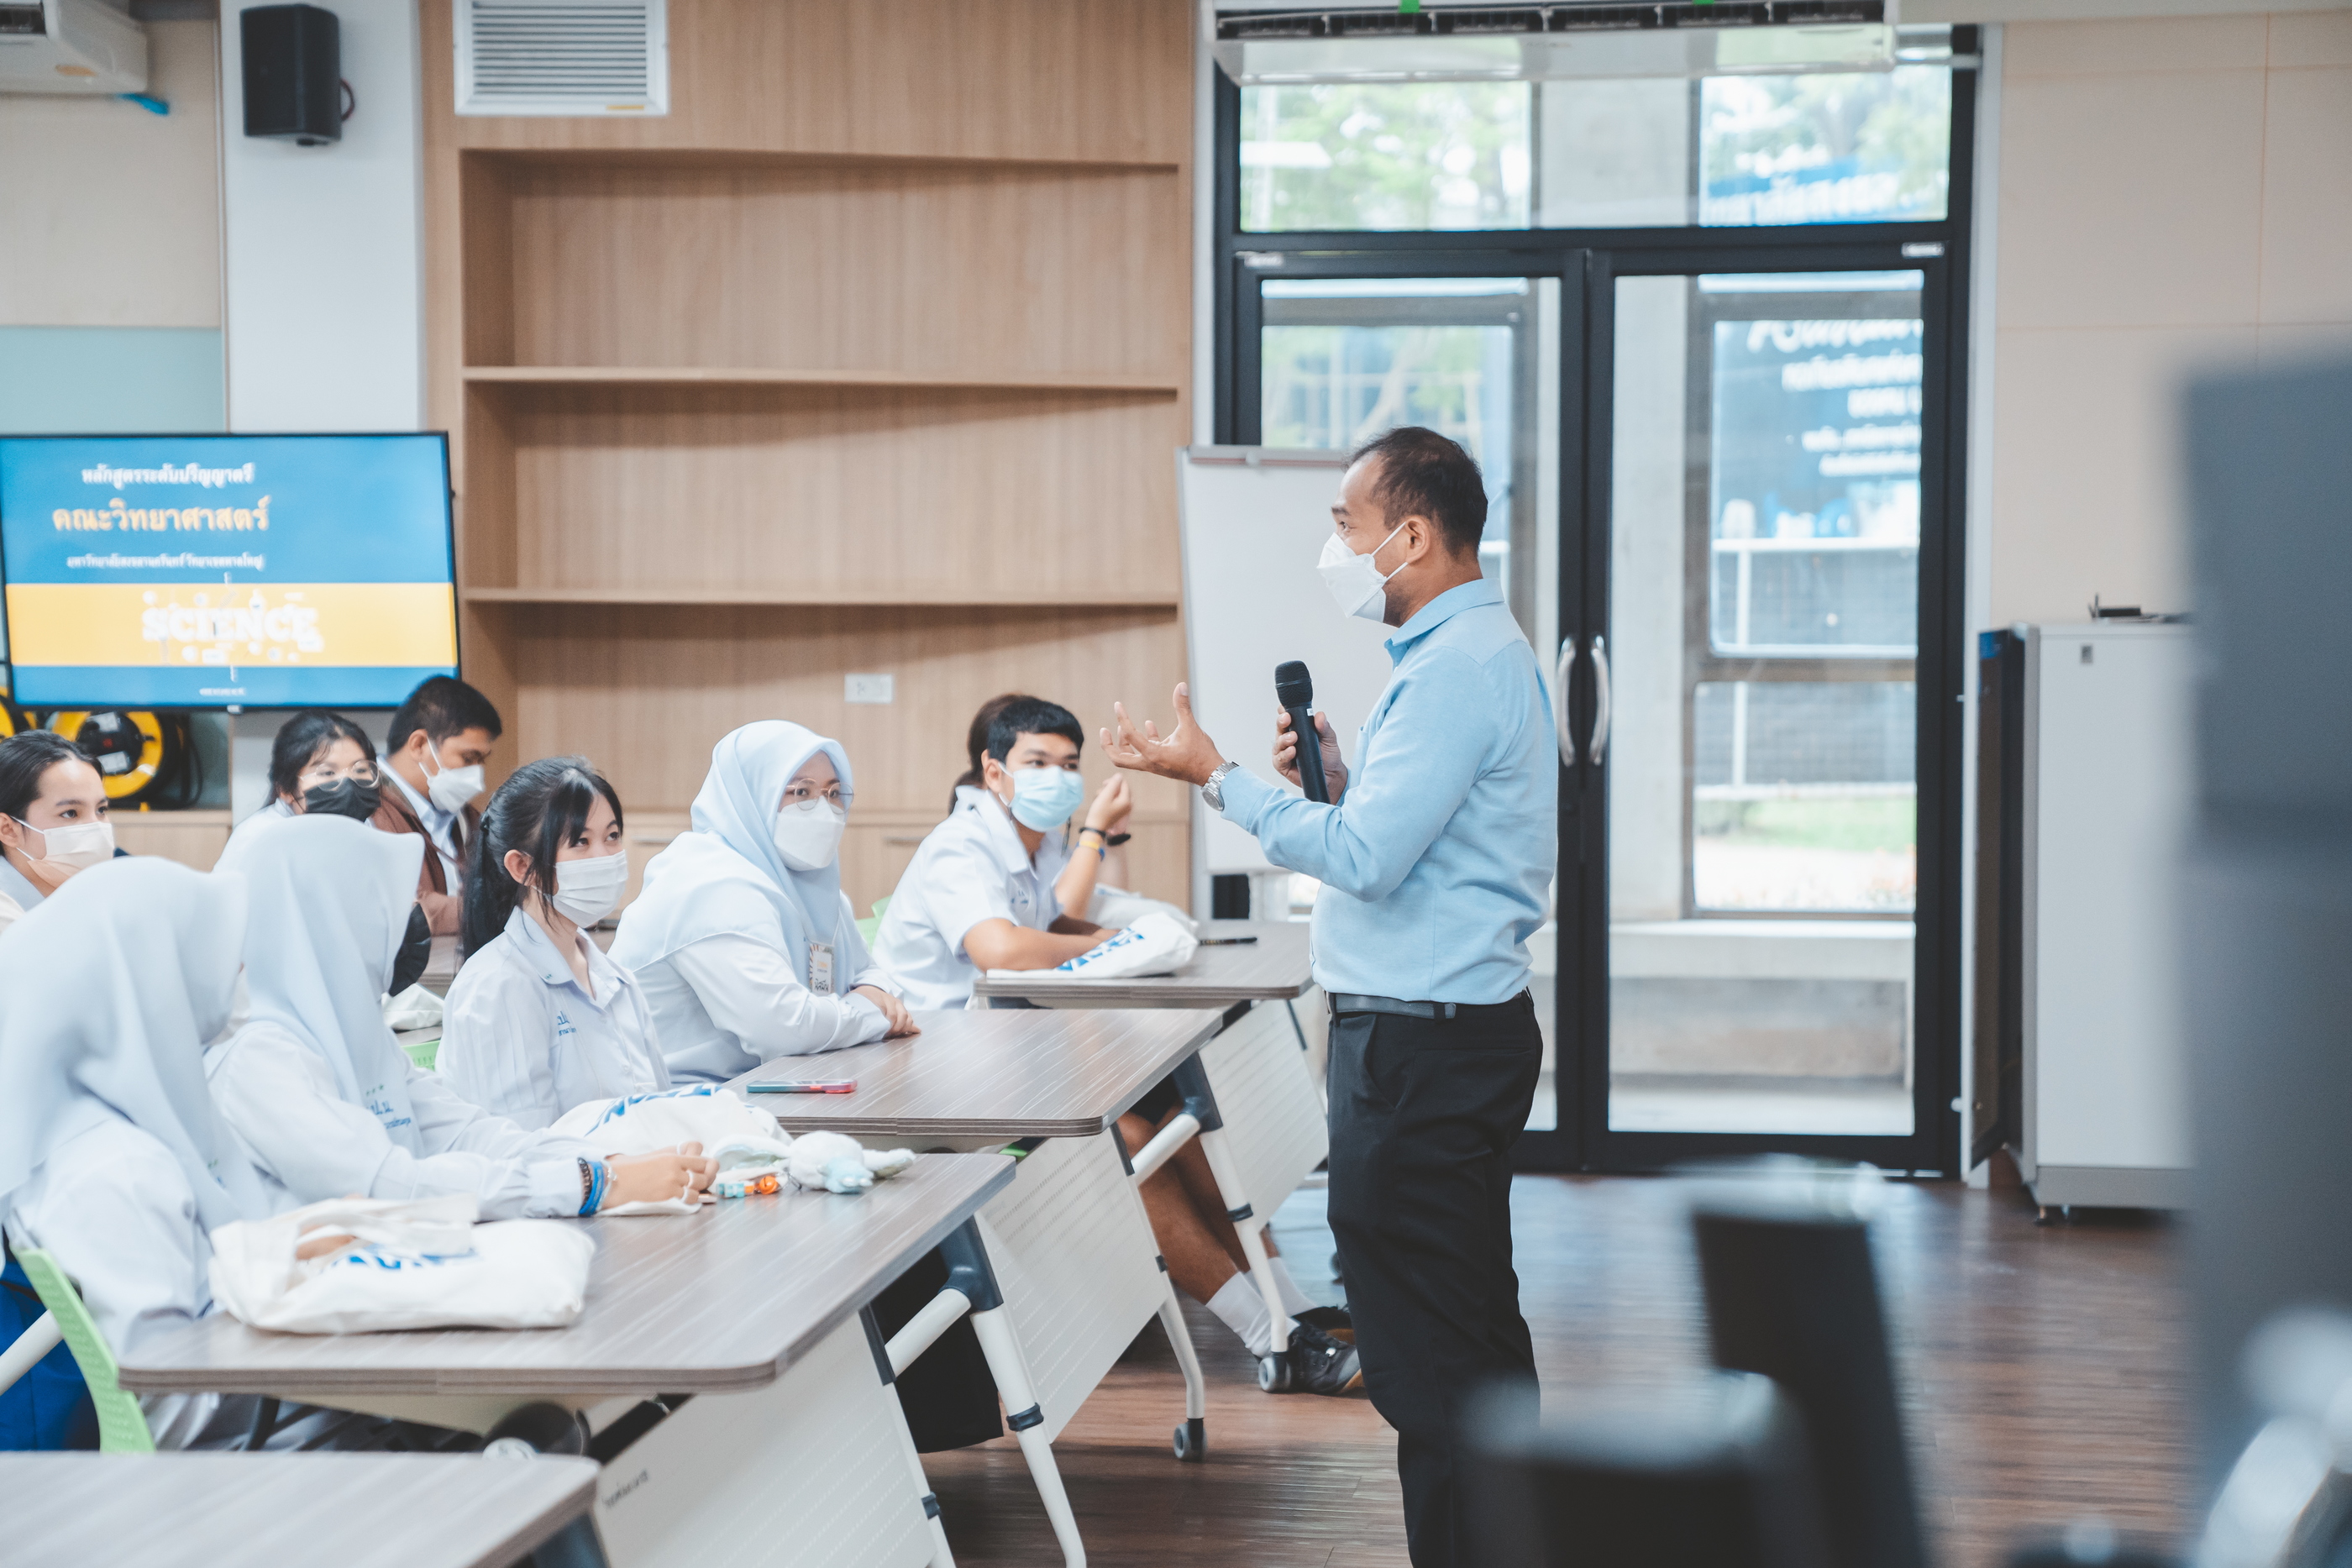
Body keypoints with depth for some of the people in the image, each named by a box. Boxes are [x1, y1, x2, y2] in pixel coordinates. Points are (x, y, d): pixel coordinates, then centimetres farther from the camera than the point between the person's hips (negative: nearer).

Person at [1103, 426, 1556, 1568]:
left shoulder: (1456, 669, -18)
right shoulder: (1480, 650, 16)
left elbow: (1367, 859, -23)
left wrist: (1216, 778, -15)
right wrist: (1335, 776, 7)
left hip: (1421, 1045, -11)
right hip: (1460, 1022, 11)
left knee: (1424, 1355, -6)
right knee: (1477, 1333, 18)